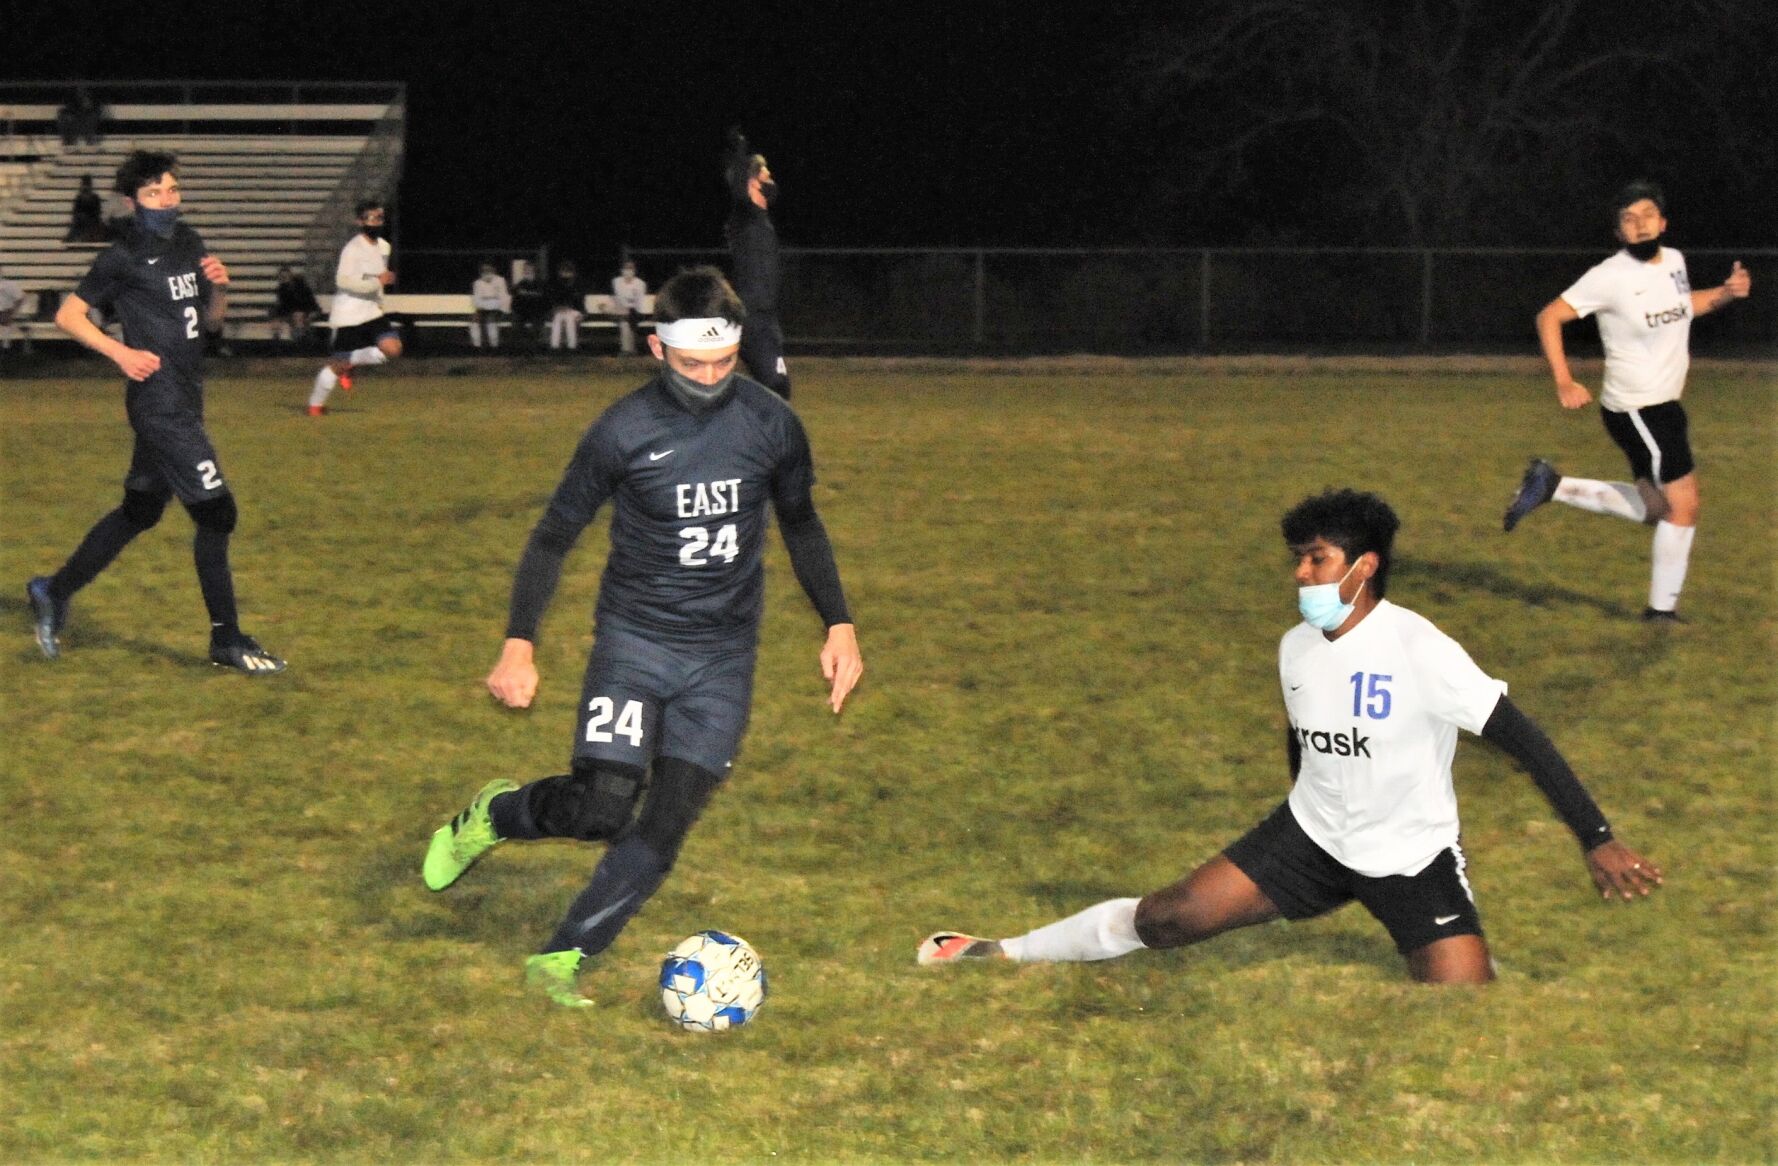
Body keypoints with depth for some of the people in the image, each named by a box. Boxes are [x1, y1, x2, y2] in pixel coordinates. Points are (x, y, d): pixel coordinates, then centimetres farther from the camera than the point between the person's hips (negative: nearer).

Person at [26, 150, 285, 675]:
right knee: (216, 511, -10)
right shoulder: (123, 258, -9)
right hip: (158, 401, -9)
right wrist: (120, 352, -15)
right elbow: (68, 315, -5)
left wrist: (219, 288, 0)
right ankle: (227, 640, -2)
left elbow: (211, 320, 20)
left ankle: (54, 593, 32)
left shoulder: (188, 243, 13)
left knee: (139, 512, 18)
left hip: (183, 403, 9)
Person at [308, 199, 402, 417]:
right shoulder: (353, 248, -15)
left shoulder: (383, 246, 12)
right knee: (337, 363, -3)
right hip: (349, 316, -7)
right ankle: (315, 405, 16)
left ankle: (350, 364, 7)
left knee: (392, 348, -15)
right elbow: (343, 280, -25)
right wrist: (377, 282, -28)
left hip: (373, 312, 7)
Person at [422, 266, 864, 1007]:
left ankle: (563, 955, 8)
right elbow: (554, 537, -3)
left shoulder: (771, 425, -3)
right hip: (634, 641, -3)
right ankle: (495, 815, 17)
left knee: (668, 823, -6)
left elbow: (800, 523, 15)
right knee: (601, 807, -15)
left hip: (723, 657, 3)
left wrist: (839, 624, 10)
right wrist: (519, 646, -10)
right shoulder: (625, 431, -12)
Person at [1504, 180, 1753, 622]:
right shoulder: (1610, 276, -17)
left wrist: (1725, 294, 7)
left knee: (1656, 509, 18)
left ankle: (1553, 485, 22)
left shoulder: (1674, 261, 4)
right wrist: (1564, 382, -21)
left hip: (1663, 406, 8)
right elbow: (1548, 318, -13)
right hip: (1635, 409, -8)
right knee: (1683, 505, -7)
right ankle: (1662, 609, 5)